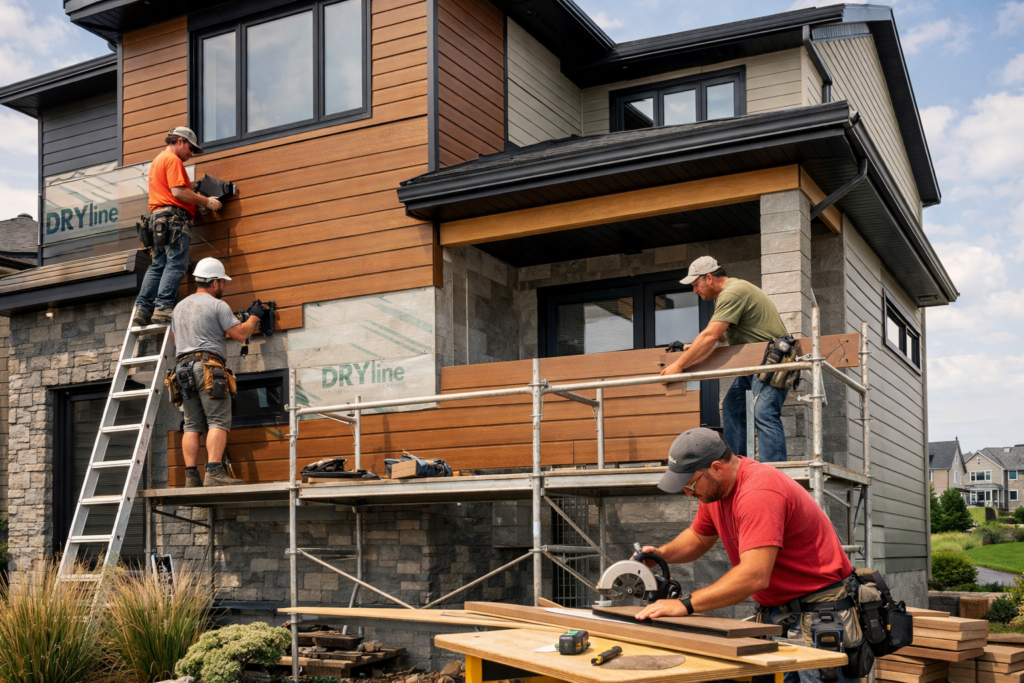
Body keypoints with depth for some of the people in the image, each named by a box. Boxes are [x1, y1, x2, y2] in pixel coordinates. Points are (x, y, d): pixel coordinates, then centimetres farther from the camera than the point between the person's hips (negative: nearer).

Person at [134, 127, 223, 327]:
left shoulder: (156, 161, 28)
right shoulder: (173, 160, -4)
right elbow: (178, 191, -15)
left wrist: (198, 200, 20)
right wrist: (206, 201, -8)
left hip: (157, 217, 10)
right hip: (174, 216, -10)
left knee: (157, 266, 6)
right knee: (176, 264, -13)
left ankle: (143, 310, -1)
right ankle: (164, 307, -22)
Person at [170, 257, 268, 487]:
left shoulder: (180, 307, 20)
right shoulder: (218, 305, -3)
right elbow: (241, 334, -5)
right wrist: (255, 316, 12)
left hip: (183, 366, 7)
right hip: (209, 368, -7)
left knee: (192, 425, 4)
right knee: (218, 422, -10)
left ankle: (191, 476, -2)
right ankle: (214, 473, -21)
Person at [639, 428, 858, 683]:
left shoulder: (759, 492, -26)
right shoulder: (713, 488, 3)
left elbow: (754, 576, -33)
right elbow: (698, 538, 20)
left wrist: (685, 605, -32)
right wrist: (662, 553, -1)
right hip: (777, 610, 8)